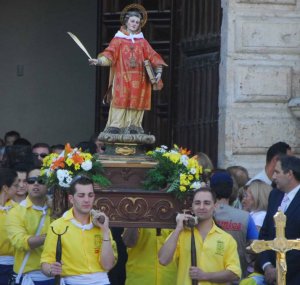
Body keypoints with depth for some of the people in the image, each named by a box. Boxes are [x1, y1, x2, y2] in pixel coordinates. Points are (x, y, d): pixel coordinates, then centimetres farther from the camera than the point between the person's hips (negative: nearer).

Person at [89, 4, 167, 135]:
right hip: (122, 79, -3)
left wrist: (158, 71, -6)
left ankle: (133, 129, 0)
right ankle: (115, 129, -14)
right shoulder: (118, 40, 9)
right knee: (120, 104, -12)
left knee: (136, 106, -2)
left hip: (138, 82, 3)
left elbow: (153, 57, 10)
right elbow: (109, 55, -4)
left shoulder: (142, 42, 17)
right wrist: (99, 61, -23)